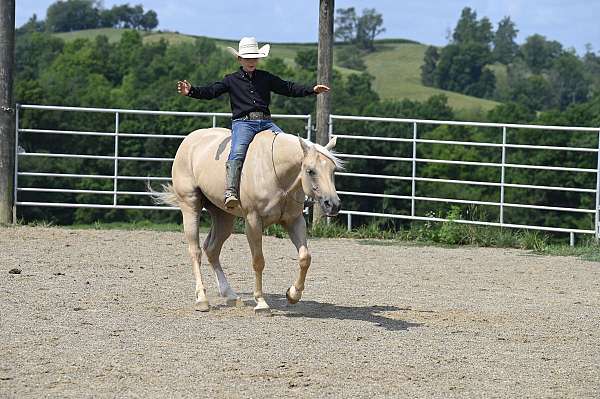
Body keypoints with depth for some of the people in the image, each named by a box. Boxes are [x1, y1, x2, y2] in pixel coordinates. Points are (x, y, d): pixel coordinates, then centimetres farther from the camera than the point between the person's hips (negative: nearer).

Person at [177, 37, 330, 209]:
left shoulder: (266, 78, 17)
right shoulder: (232, 80, 10)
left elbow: (289, 88, 17)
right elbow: (211, 91, 1)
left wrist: (312, 90, 8)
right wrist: (191, 91, -17)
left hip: (265, 122, 4)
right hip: (243, 122, -4)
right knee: (237, 152, -29)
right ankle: (231, 192, -37)